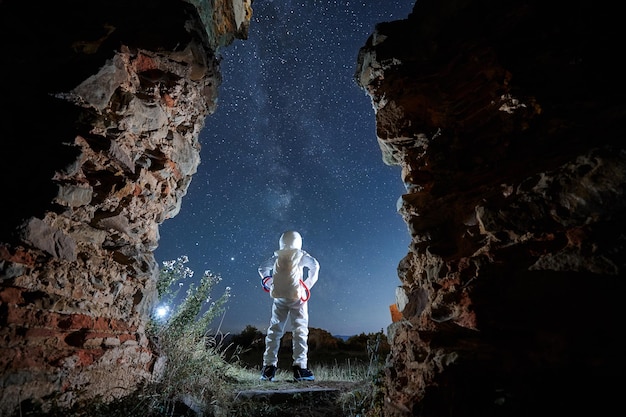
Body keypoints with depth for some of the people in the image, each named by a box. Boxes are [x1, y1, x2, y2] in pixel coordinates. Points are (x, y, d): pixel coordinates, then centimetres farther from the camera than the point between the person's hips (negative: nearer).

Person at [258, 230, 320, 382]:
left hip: (279, 297, 3)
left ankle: (269, 367, 7)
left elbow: (262, 268, 17)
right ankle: (300, 367, -5)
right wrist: (308, 285, 1)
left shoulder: (277, 256, 11)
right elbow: (315, 265, -4)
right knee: (300, 331, 0)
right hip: (297, 296, -3)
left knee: (274, 331, 9)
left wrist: (268, 282, 20)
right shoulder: (301, 255, 4)